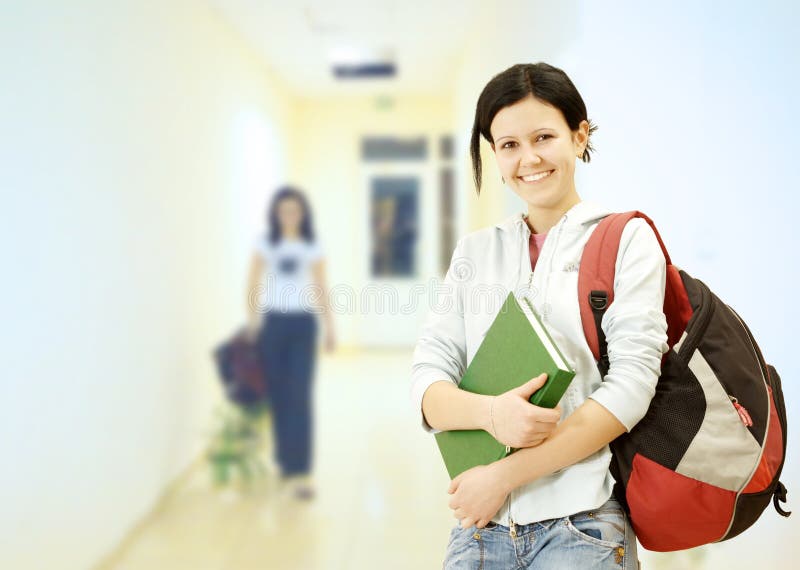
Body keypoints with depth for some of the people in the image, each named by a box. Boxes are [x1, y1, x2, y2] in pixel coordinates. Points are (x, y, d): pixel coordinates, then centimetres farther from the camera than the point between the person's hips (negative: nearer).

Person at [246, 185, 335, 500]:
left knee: (300, 395, -8)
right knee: (279, 395, 6)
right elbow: (252, 287, 3)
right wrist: (252, 323, -6)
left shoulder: (313, 247, 7)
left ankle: (300, 470, -9)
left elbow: (321, 290, 9)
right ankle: (287, 463, 21)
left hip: (303, 324, 0)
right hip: (272, 323, 1)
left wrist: (329, 327, 6)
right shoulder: (264, 244, 5)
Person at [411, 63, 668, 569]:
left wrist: (505, 474, -13)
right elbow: (428, 383, 3)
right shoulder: (475, 252, 10)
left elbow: (631, 385, -10)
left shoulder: (626, 237, 1)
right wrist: (492, 413, -20)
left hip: (581, 525, -3)